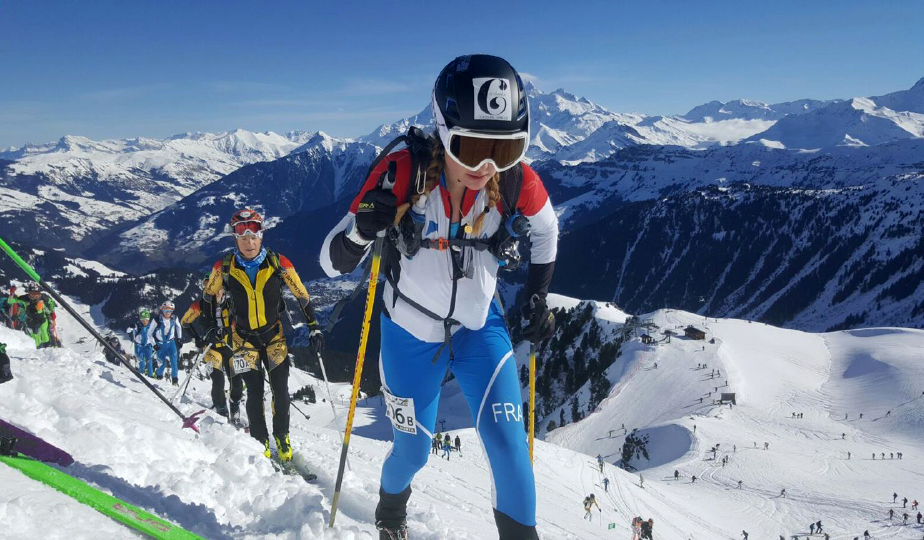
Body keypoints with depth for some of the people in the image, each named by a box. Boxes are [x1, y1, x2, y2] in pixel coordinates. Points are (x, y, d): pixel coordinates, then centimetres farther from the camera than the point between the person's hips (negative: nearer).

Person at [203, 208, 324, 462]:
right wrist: (213, 327, 5)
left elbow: (302, 296, -5)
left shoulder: (279, 263, -16)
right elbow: (209, 296, 7)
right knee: (255, 391, -5)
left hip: (274, 334, 0)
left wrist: (314, 328, -5)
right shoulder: (224, 267, -13)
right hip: (243, 336, 0)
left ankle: (282, 436, 21)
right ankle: (260, 441, 14)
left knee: (281, 389, -1)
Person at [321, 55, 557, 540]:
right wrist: (363, 229, -42)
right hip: (410, 331, -1)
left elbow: (544, 232, 4)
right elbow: (332, 263, -22)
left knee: (507, 441, -8)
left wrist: (537, 299, -1)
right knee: (412, 448, 14)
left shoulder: (518, 184, -21)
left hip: (479, 327, 1)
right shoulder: (401, 175, -28)